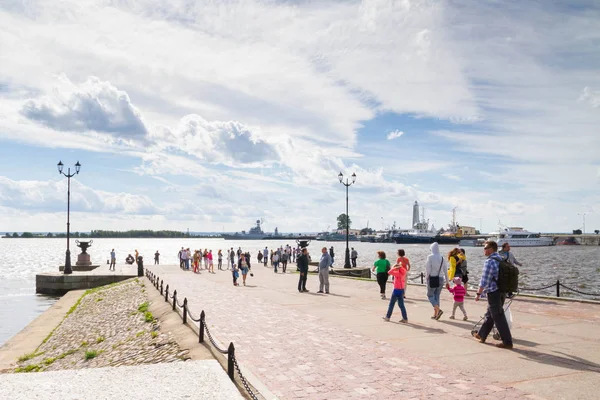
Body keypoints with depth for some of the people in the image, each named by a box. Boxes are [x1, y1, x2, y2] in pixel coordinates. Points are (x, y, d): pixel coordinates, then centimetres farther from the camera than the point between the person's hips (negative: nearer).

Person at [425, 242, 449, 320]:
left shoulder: (430, 257, -11)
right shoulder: (442, 258, 2)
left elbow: (428, 269, -13)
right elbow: (445, 270, 6)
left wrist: (426, 277, 4)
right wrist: (447, 281, 14)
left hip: (432, 278, -5)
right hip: (440, 278, 5)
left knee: (430, 295, 7)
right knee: (437, 296, 13)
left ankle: (438, 310, -14)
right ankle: (435, 314, 14)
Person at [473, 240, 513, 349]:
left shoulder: (489, 262, -18)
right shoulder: (501, 260, 10)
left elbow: (484, 281, -18)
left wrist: (478, 293, -10)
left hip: (493, 293, -9)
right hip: (502, 292, 9)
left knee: (499, 318, -3)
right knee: (489, 315, 19)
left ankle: (507, 342, 0)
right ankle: (481, 335, 31)